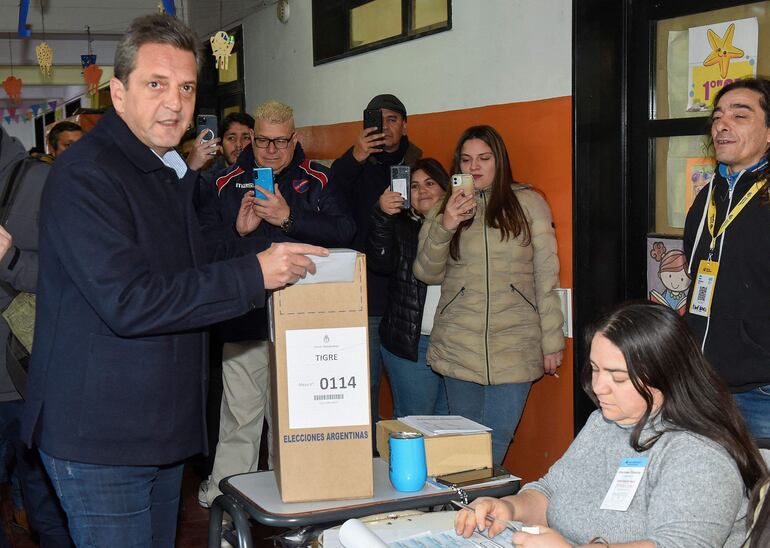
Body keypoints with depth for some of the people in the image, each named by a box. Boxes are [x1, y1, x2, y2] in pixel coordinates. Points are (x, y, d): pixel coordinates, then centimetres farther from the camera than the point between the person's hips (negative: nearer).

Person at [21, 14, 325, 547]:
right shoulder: (85, 175, -18)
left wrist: (242, 238, 8)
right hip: (100, 441, -9)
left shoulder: (173, 173, 13)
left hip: (163, 426, 9)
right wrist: (254, 274, -25)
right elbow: (127, 302, -27)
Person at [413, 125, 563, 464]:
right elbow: (426, 274, 5)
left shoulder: (528, 204, 3)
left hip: (515, 347, -2)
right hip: (458, 347, 2)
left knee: (495, 442, -5)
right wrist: (444, 228, -11)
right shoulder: (444, 209, 10)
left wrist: (552, 341, 0)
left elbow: (546, 276, 3)